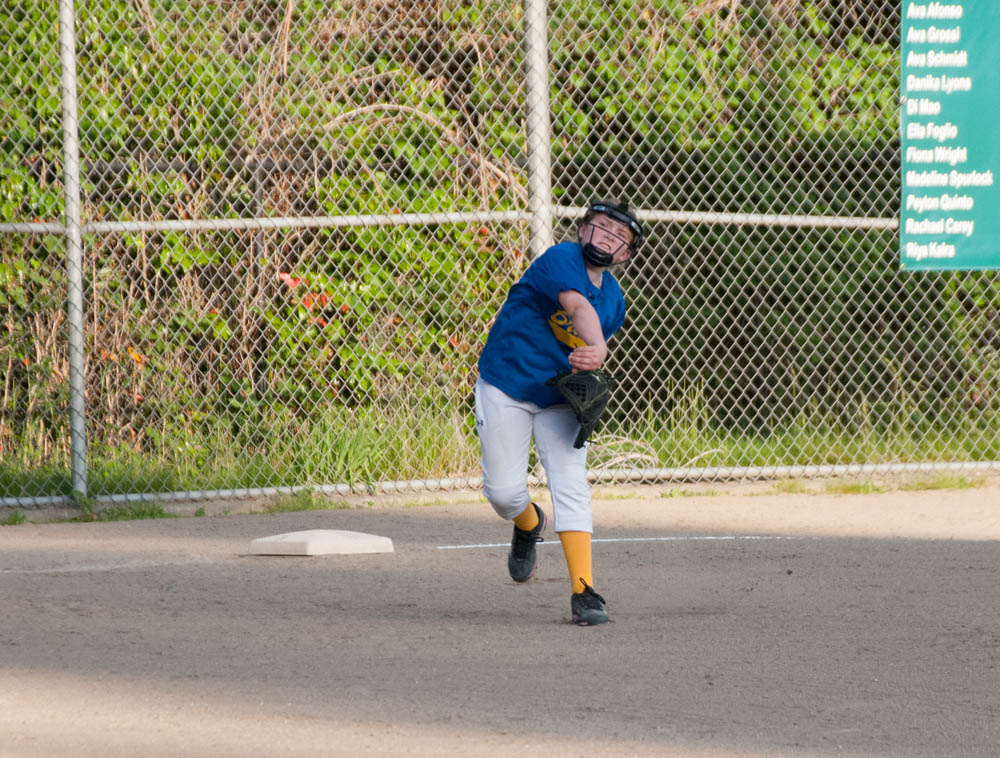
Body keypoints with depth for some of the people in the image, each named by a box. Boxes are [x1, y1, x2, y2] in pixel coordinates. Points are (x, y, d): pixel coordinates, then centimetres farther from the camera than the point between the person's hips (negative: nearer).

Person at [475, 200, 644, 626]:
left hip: (560, 399, 4)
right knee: (503, 491, -6)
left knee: (571, 486, -13)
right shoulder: (560, 260, -17)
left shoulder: (614, 301, 4)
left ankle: (583, 592, -17)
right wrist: (596, 348, -53)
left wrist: (590, 364, -11)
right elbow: (578, 308, -35)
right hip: (505, 388, -4)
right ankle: (528, 525, 32)